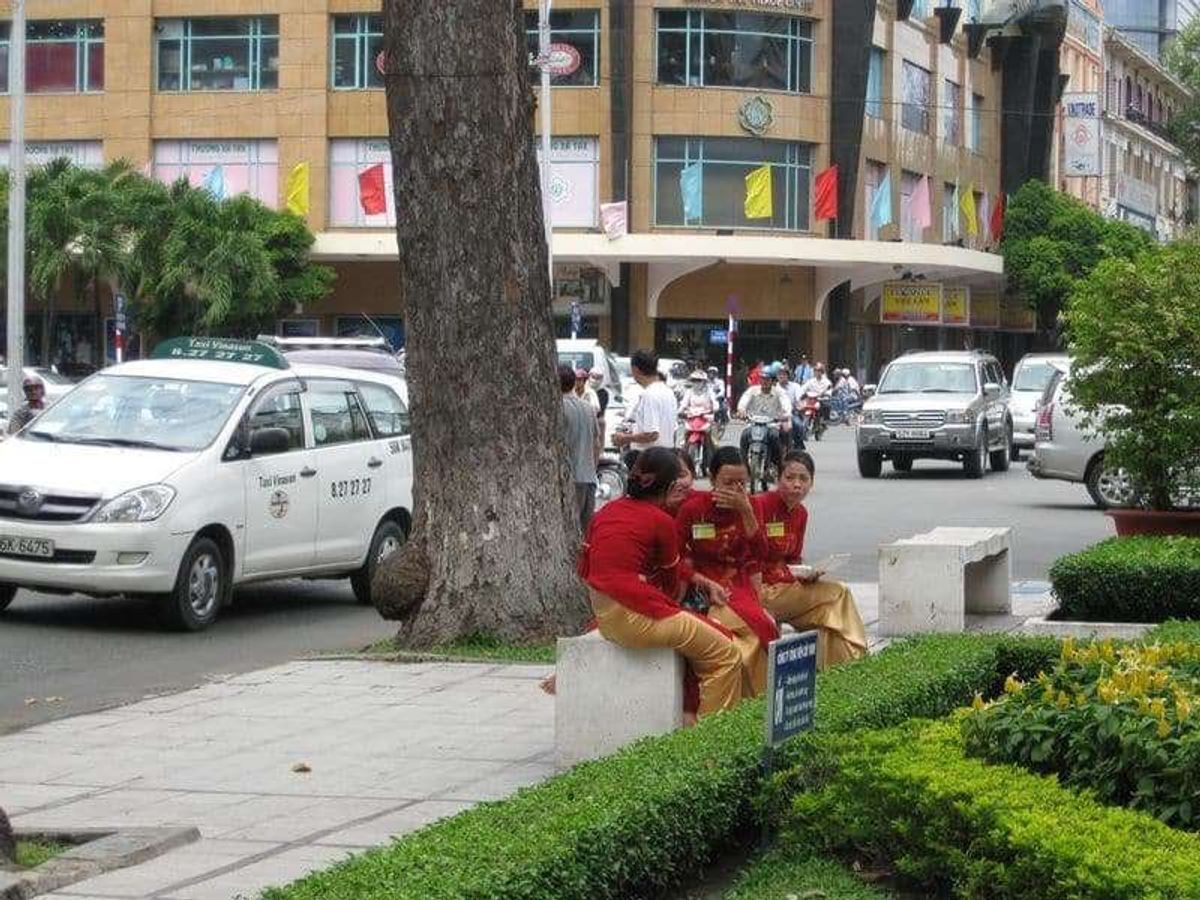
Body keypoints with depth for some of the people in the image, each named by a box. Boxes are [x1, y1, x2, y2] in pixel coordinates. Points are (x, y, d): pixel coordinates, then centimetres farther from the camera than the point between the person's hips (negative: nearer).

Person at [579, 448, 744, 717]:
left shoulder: (607, 511, 13)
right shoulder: (660, 520, -6)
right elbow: (670, 577, 3)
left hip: (602, 614, 9)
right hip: (637, 615, -9)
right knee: (727, 655, -2)